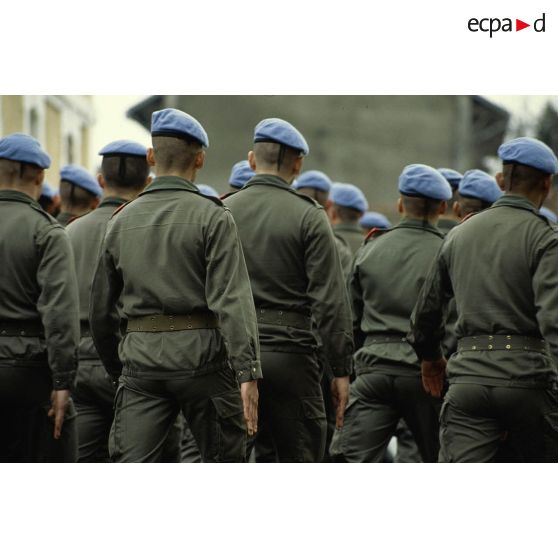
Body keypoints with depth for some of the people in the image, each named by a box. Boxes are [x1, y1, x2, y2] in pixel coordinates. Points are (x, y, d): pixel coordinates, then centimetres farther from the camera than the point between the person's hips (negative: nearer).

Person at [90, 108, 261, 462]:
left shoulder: (122, 221, 9)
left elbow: (101, 310, 14)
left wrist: (115, 367, 27)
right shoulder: (212, 217, -6)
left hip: (141, 357, 3)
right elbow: (232, 300, -16)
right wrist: (247, 373, -19)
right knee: (225, 463, 10)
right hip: (200, 354, -3)